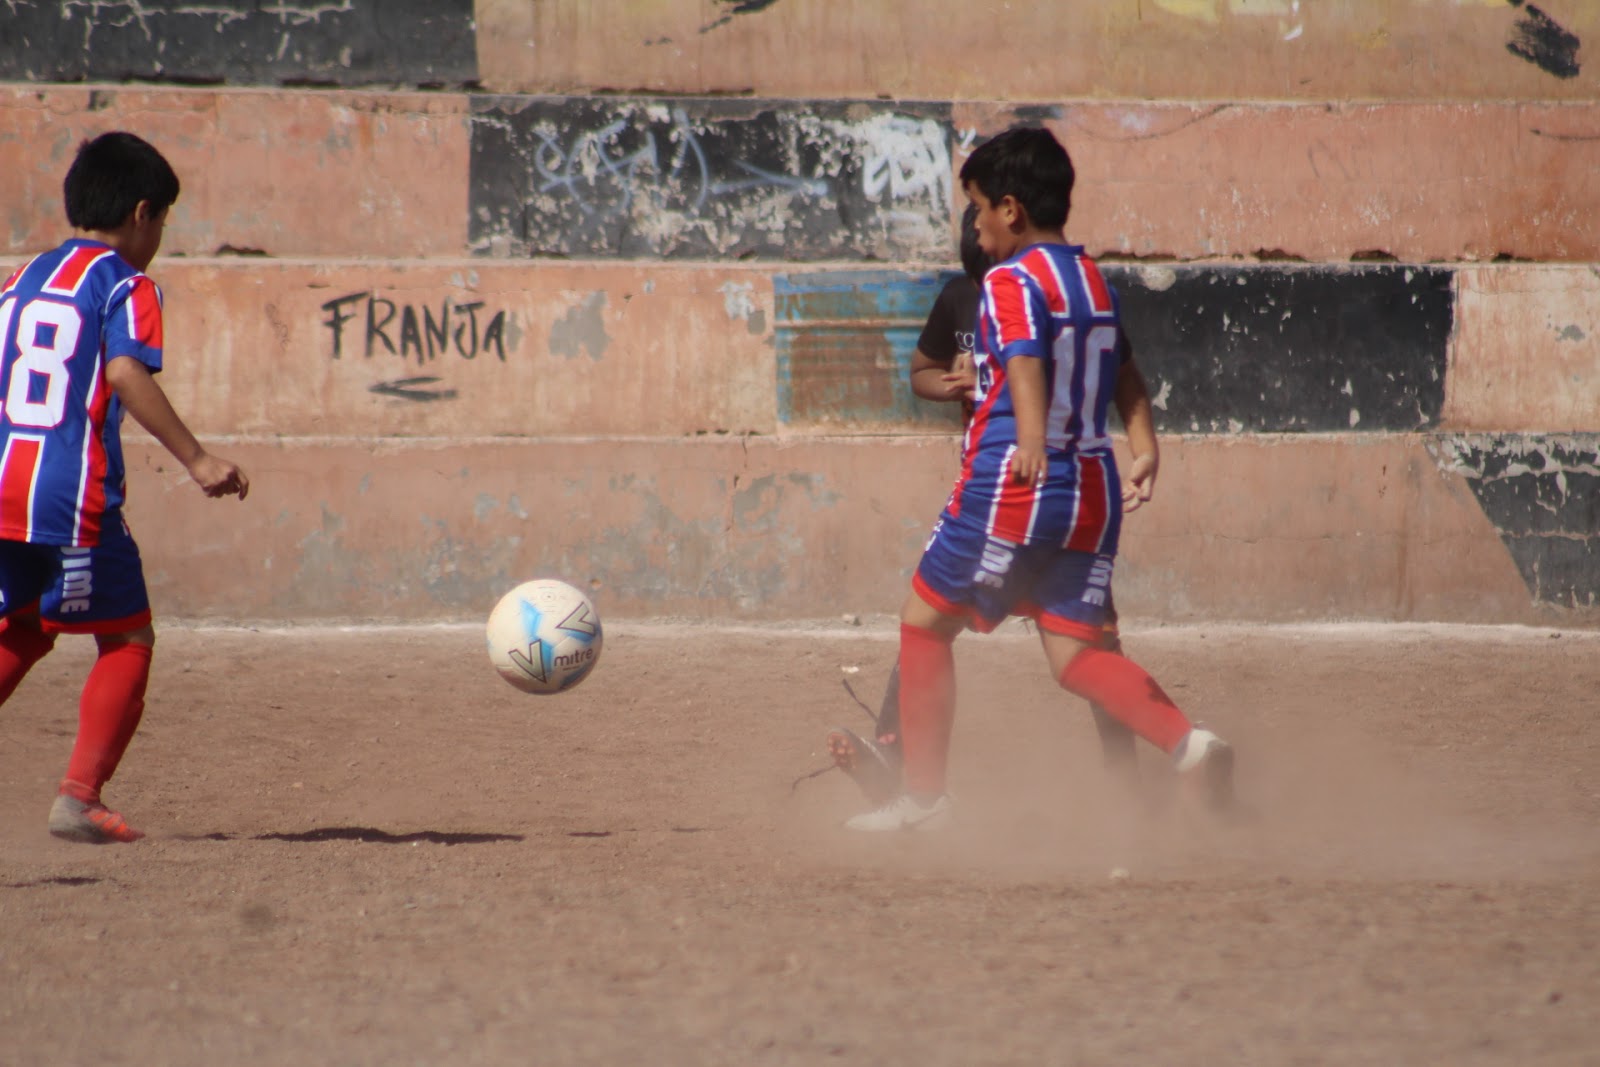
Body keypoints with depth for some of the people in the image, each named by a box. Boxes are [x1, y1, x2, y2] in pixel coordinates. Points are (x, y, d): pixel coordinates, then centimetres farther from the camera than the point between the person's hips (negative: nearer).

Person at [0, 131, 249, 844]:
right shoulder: (125, 286, -3)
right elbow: (126, 373, -18)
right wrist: (195, 460, -19)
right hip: (75, 497, -7)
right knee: (128, 640, 6)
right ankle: (79, 798, -5)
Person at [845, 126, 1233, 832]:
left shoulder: (1011, 283, -10)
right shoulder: (1096, 282, 15)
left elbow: (1025, 362, -26)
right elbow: (1125, 375, 25)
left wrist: (1032, 443, -38)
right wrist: (1144, 448, 30)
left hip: (1008, 486, -7)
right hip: (1093, 492, 7)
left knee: (924, 621, 10)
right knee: (1076, 655, 4)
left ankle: (922, 796, 10)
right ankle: (1187, 744, -21)